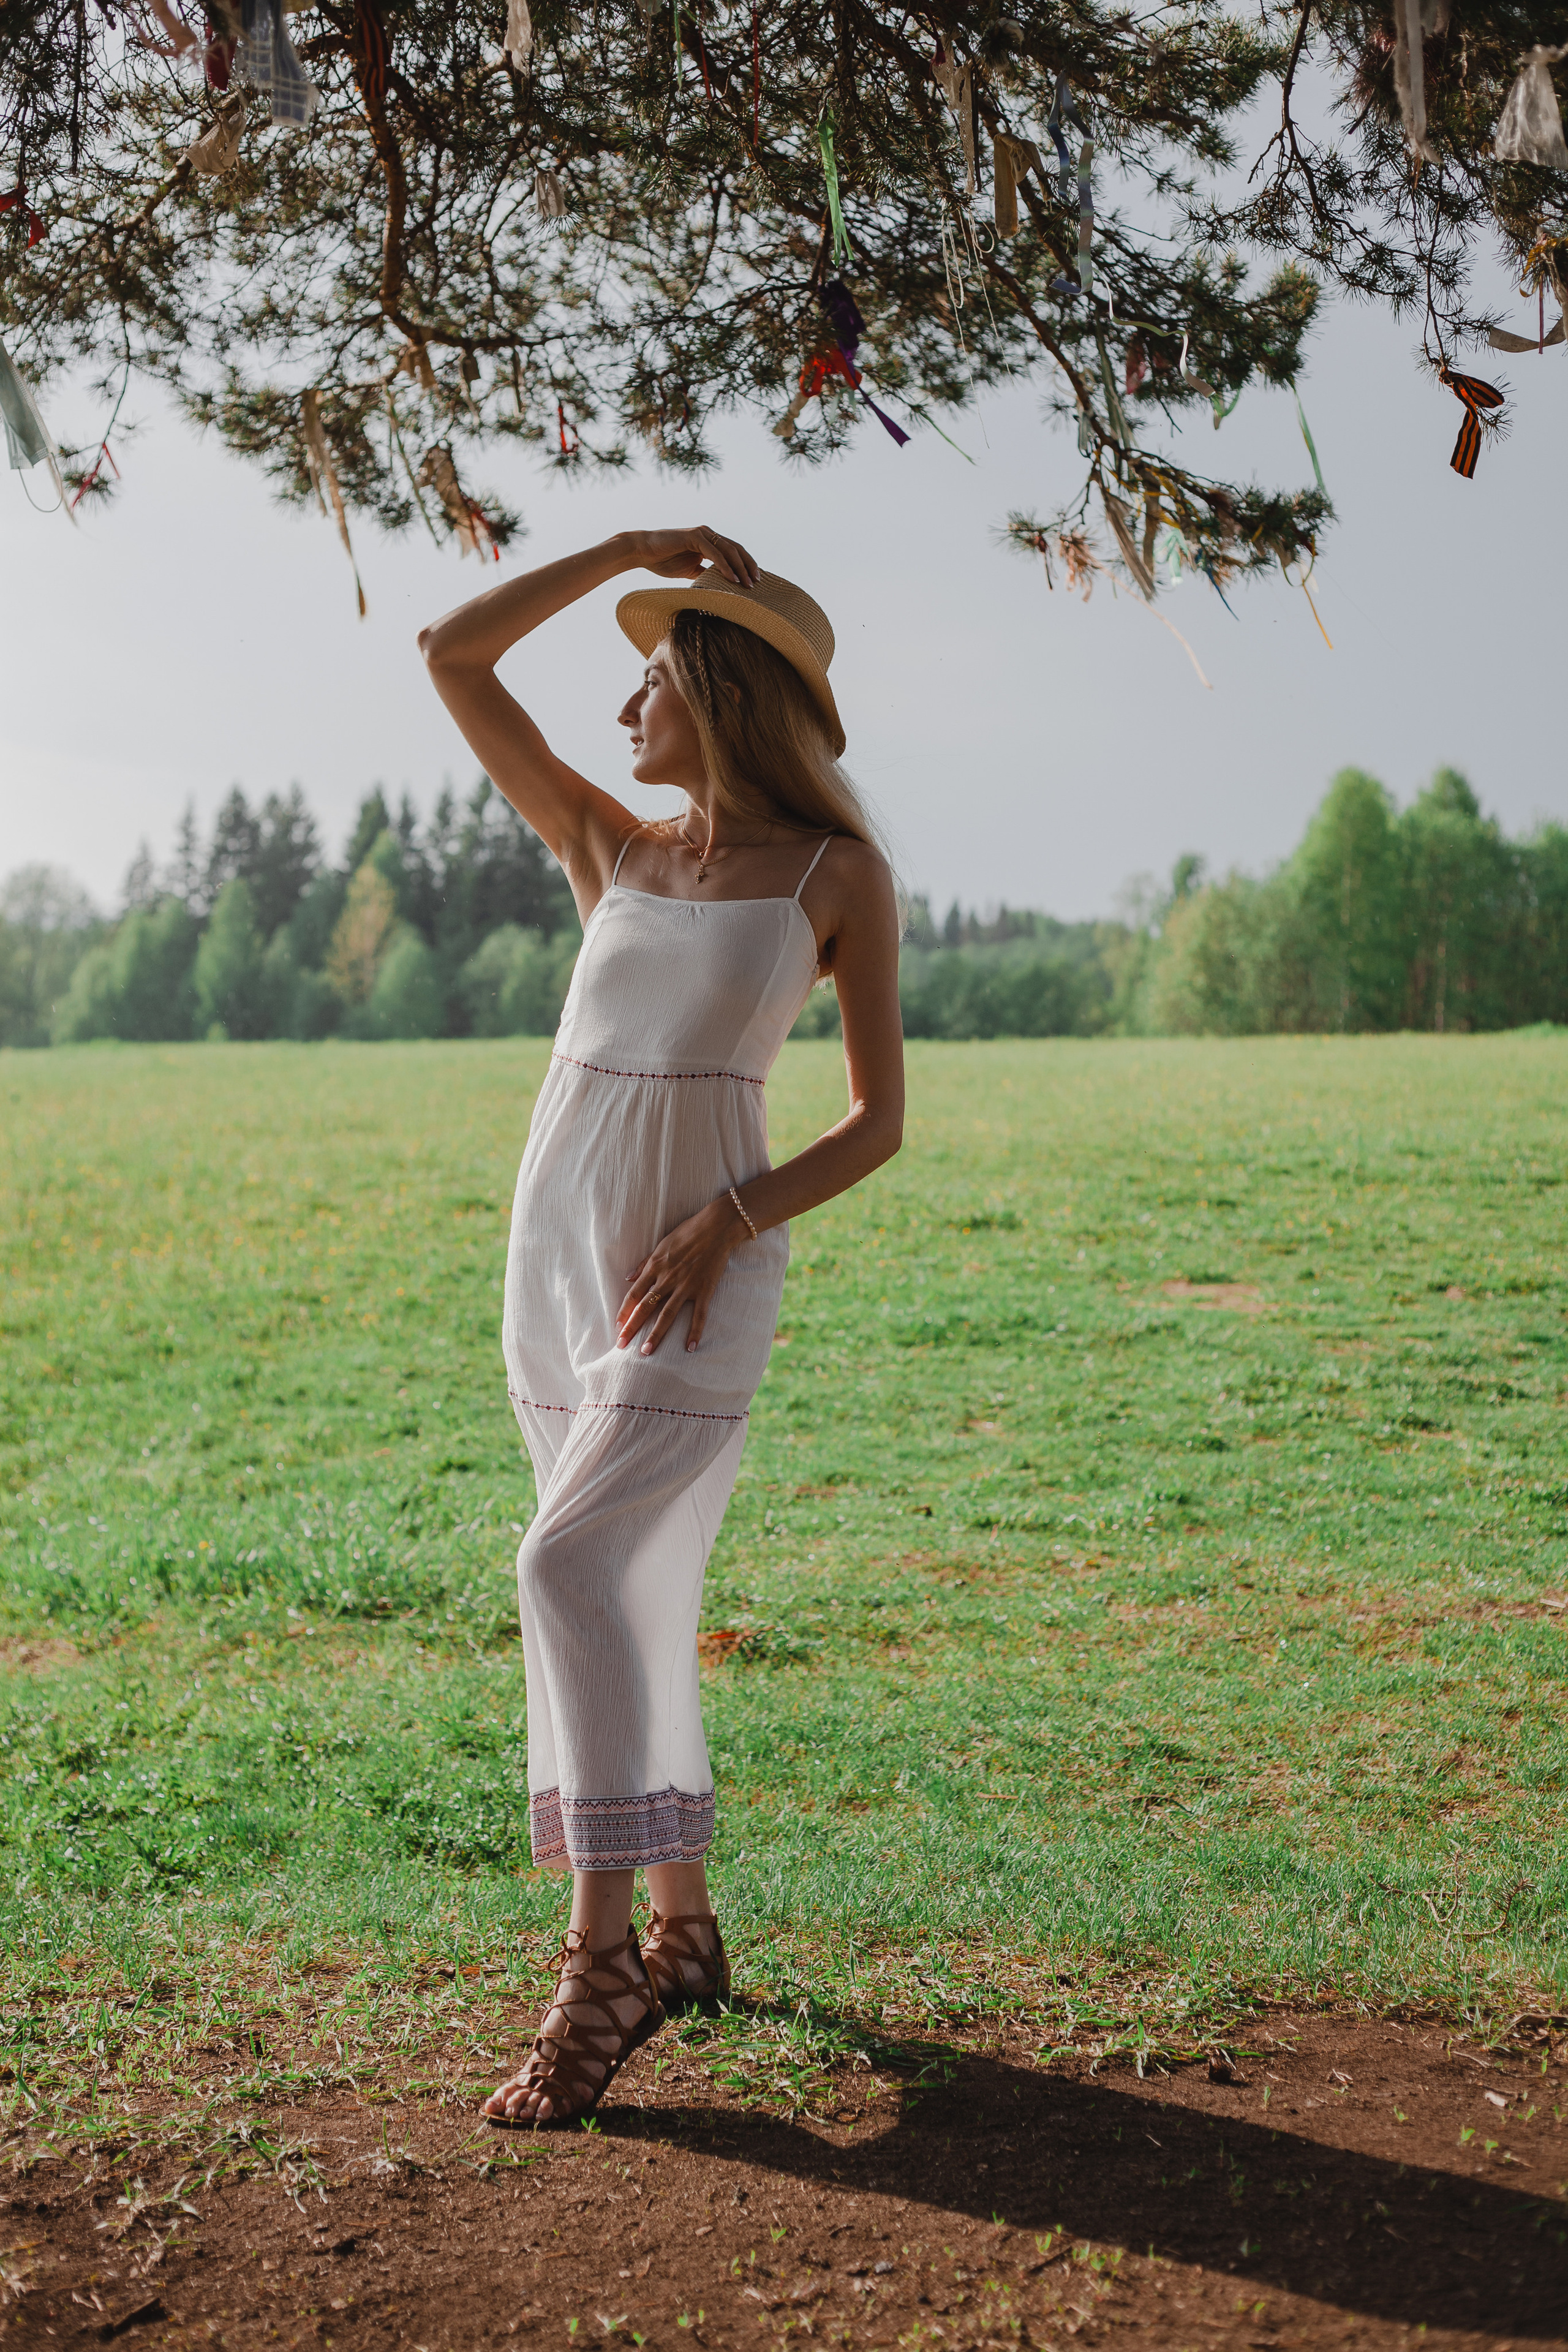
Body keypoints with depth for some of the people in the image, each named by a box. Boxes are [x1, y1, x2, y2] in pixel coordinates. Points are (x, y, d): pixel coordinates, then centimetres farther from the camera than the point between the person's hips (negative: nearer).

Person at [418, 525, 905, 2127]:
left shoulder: (838, 876, 1)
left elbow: (880, 1119, -1)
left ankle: (599, 1963, -14)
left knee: (575, 1570, -20)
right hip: (558, 1257, 5)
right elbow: (451, 656, 10)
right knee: (632, 1601, 10)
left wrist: (730, 1219, -14)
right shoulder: (612, 852, 12)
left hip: (702, 1272, -5)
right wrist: (623, 549, 10)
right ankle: (684, 1928, 23)